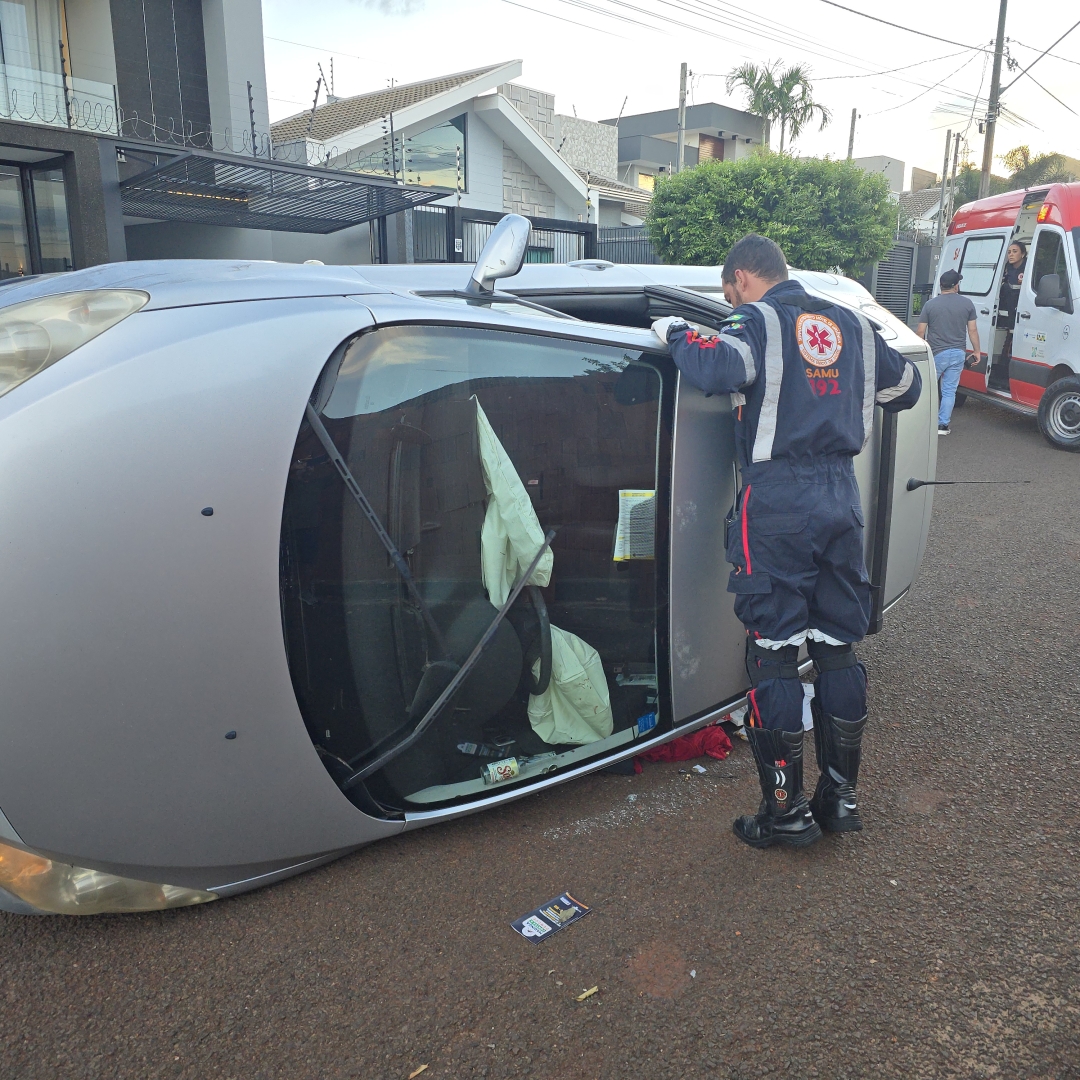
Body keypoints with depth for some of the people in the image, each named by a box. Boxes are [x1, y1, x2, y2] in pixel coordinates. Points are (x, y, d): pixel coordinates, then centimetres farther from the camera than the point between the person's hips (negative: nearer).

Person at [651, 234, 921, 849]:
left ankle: (787, 811, 6)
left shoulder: (759, 320, -3)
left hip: (778, 500, -6)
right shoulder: (853, 325, 16)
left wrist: (677, 334, -5)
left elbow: (719, 371, -23)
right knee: (839, 647, 13)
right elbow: (906, 388, 26)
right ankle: (841, 796, 22)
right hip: (842, 494, 6)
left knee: (774, 650, 1)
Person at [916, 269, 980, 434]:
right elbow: (973, 330, 4)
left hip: (936, 354, -2)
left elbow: (921, 331, -4)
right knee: (949, 391, 7)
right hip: (957, 354, 2)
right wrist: (977, 351, 14)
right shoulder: (967, 304, 2)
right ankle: (943, 424, 7)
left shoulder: (930, 305, -4)